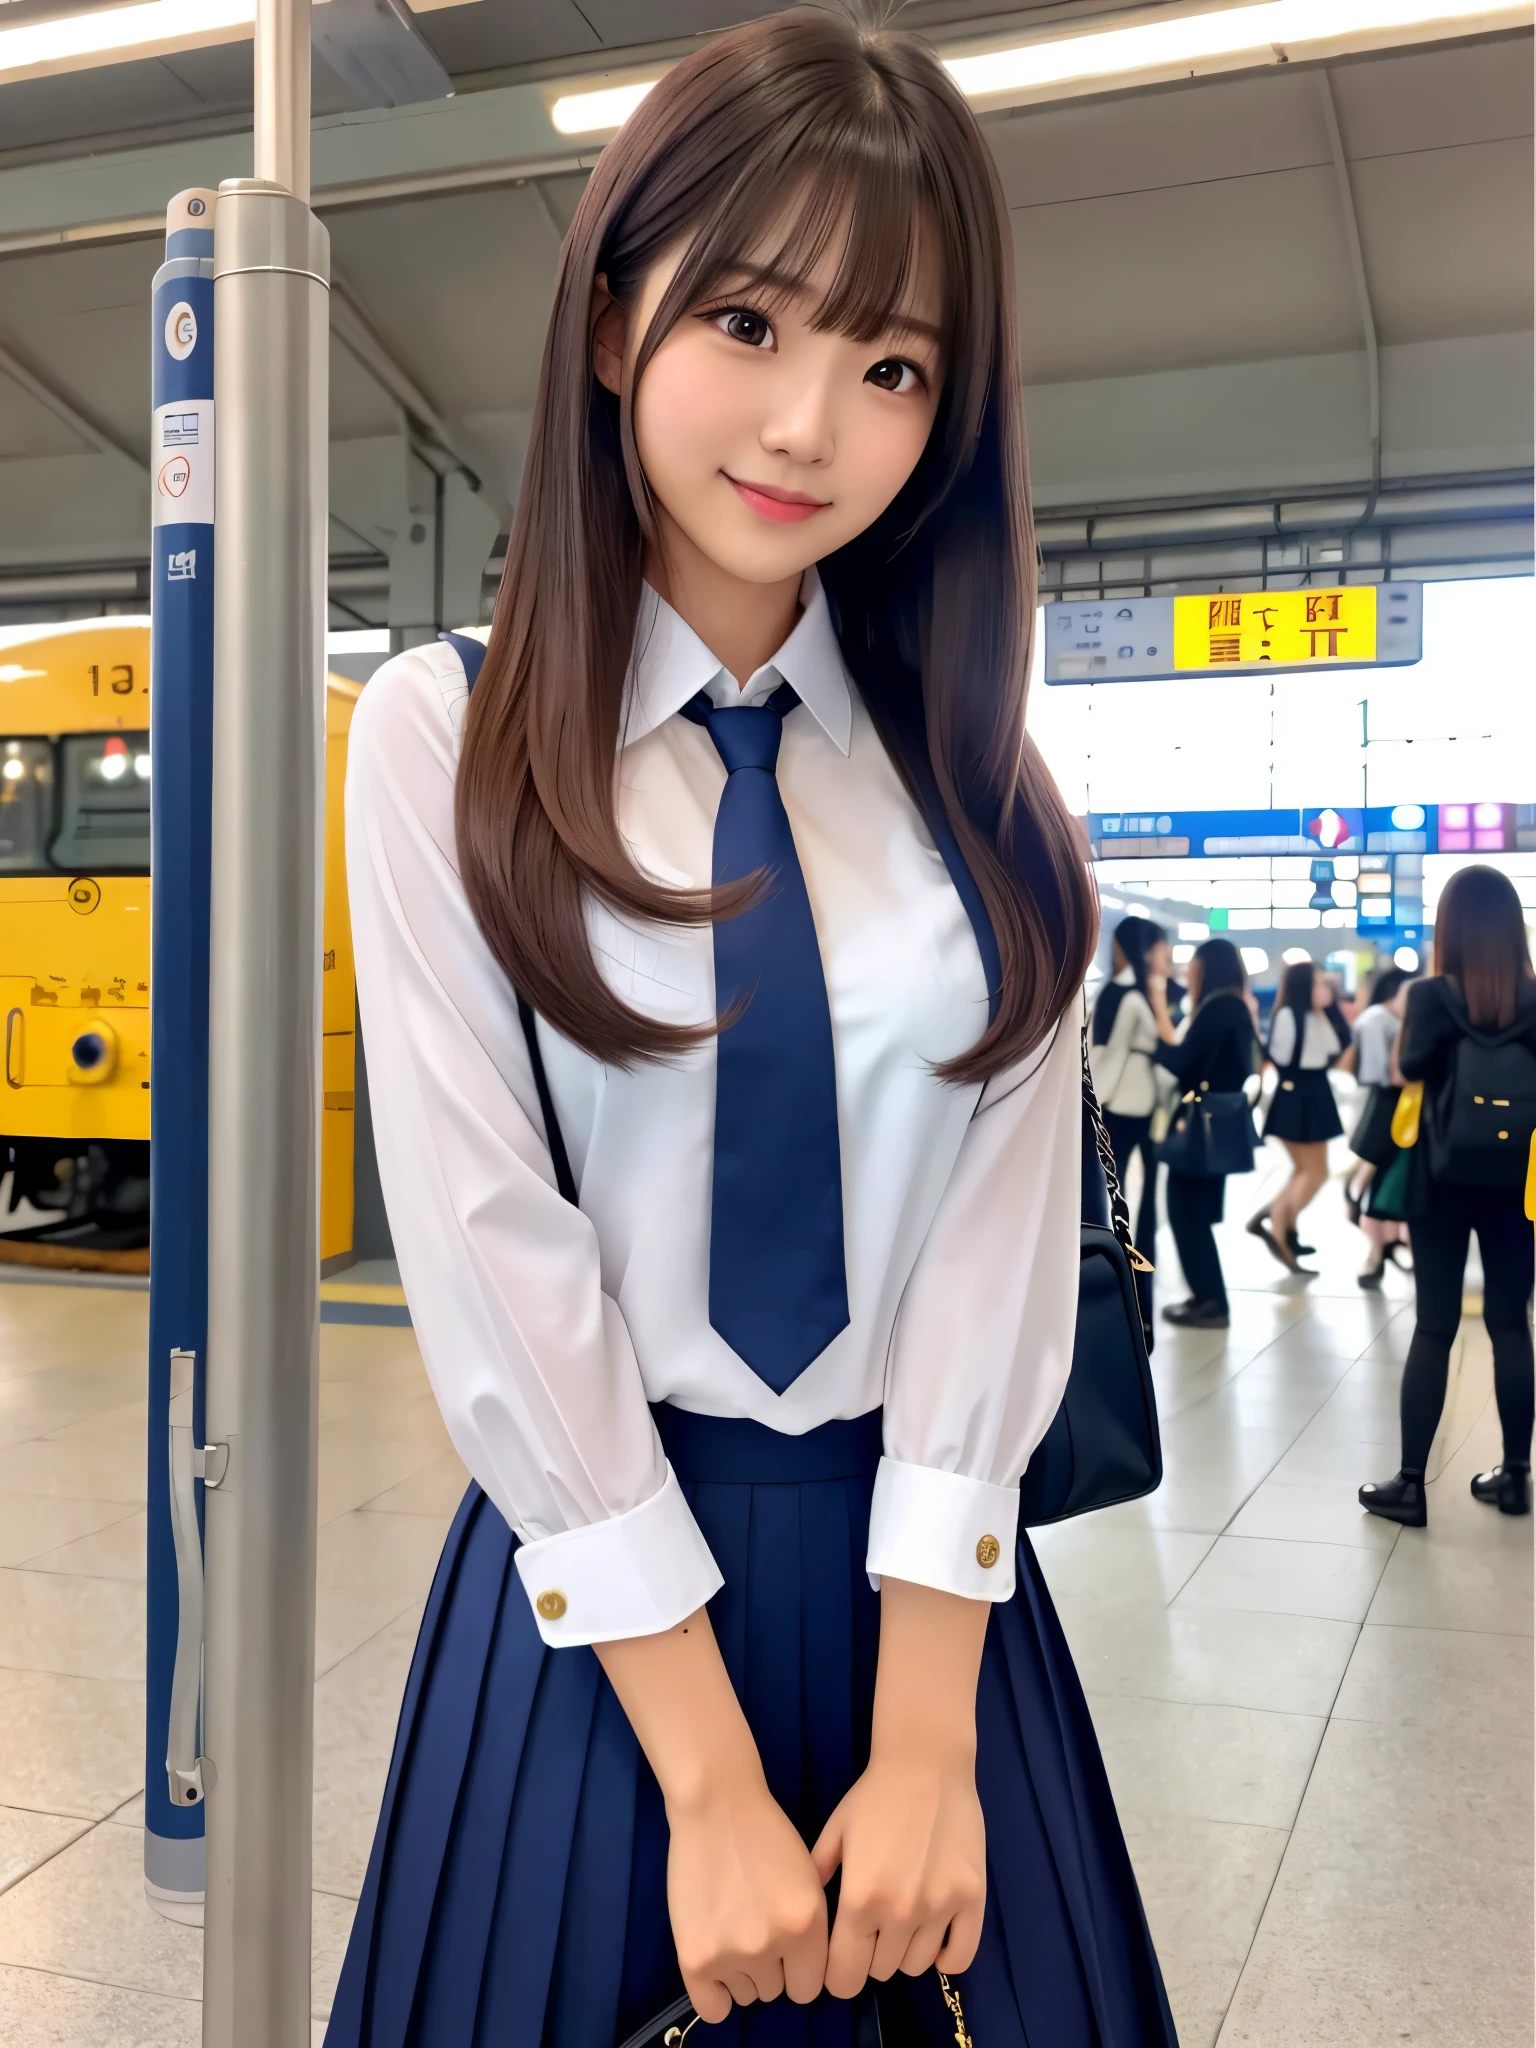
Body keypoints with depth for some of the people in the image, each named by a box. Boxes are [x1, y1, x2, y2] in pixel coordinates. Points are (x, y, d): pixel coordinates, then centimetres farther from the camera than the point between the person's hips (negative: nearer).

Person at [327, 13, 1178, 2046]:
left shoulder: (975, 772, 1)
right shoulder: (446, 735, -8)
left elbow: (1006, 1212, -6)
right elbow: (493, 1243, -13)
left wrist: (924, 1735, -12)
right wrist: (711, 1783, -13)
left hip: (933, 1569, 3)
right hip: (600, 1573, -2)